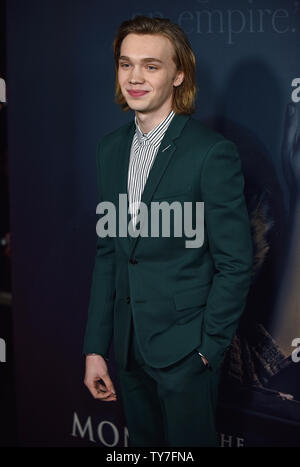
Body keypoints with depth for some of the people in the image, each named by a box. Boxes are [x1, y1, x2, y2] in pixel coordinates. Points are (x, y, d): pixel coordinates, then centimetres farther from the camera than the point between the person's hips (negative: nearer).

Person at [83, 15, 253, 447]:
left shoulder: (213, 153, -14)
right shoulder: (111, 149, 5)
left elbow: (235, 264, -11)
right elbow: (106, 253, 8)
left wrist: (208, 350, -11)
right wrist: (95, 348, 6)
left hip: (185, 349, -5)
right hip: (128, 347, 6)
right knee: (144, 442, 19)